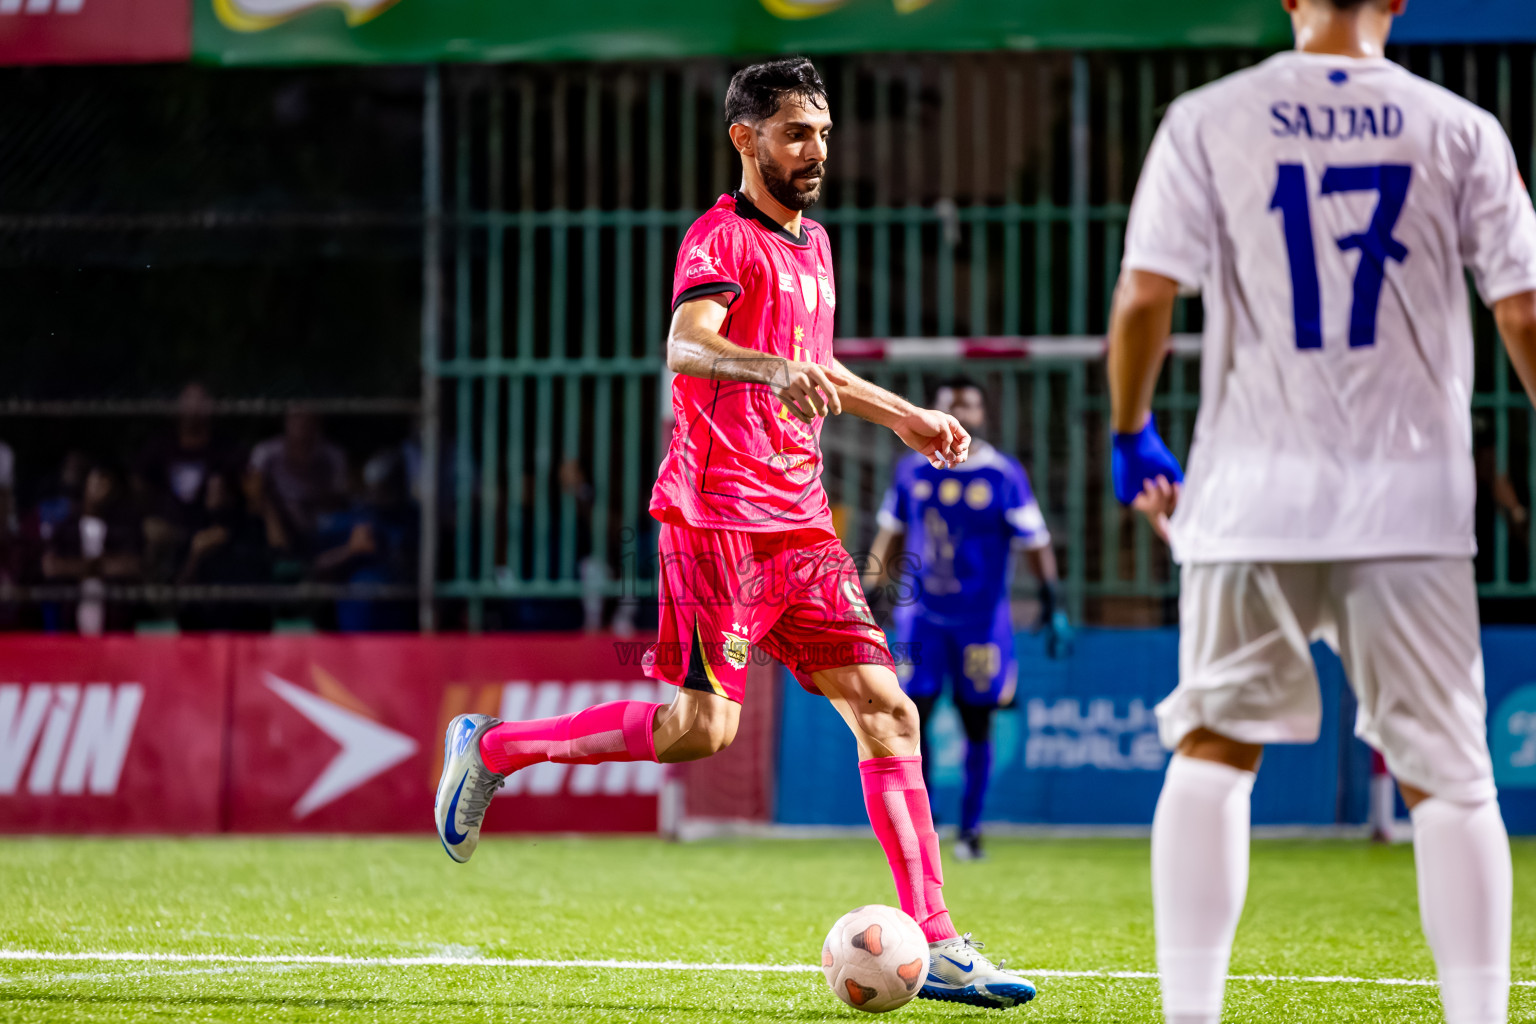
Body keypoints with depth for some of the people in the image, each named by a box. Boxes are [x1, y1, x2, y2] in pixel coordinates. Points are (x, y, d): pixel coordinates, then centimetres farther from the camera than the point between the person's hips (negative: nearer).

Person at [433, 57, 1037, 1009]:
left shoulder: (812, 243, 19)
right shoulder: (722, 237, -9)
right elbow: (686, 345, -28)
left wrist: (904, 416, 41)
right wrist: (776, 370, -46)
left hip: (800, 520, 8)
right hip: (720, 513, -8)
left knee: (885, 709, -2)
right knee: (703, 726, -12)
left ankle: (936, 942, -4)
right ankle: (492, 747, 8)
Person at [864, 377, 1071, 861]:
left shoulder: (1004, 475, -2)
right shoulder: (912, 471, 6)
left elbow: (1035, 544, -1)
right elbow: (890, 537, 16)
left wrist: (1053, 604, -9)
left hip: (983, 618, -2)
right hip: (921, 615, 2)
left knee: (976, 725, 2)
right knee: (911, 716, -4)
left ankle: (970, 829, 13)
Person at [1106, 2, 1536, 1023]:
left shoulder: (1209, 120, 1)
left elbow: (1145, 296, -5)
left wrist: (1132, 436, 10)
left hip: (1255, 490, 0)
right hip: (1411, 499, 0)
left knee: (1213, 749, 10)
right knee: (1447, 775, 4)